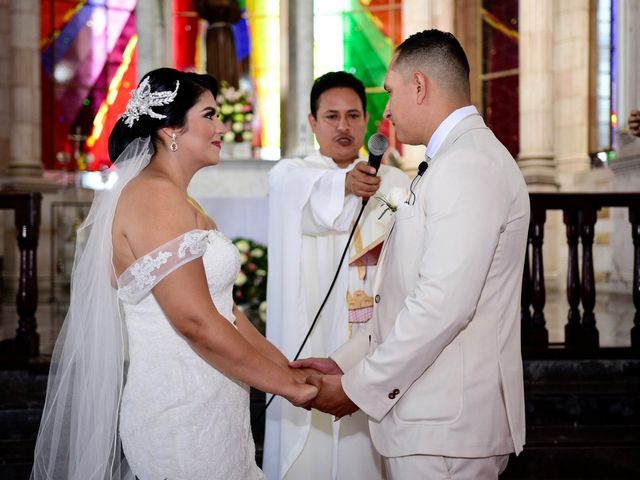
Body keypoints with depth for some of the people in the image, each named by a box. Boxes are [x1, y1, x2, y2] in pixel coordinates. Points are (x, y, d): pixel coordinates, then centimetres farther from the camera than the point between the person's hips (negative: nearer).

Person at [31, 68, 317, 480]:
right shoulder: (155, 196, -15)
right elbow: (196, 322, -21)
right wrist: (285, 384, -13)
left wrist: (288, 366, 10)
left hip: (207, 407, 9)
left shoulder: (176, 200, 16)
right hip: (183, 413, -9)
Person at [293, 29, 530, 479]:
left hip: (444, 426, -9)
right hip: (435, 417, 9)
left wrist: (359, 387, -15)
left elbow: (443, 304, -24)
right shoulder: (456, 160, 17)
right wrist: (345, 362, 12)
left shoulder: (468, 164, -16)